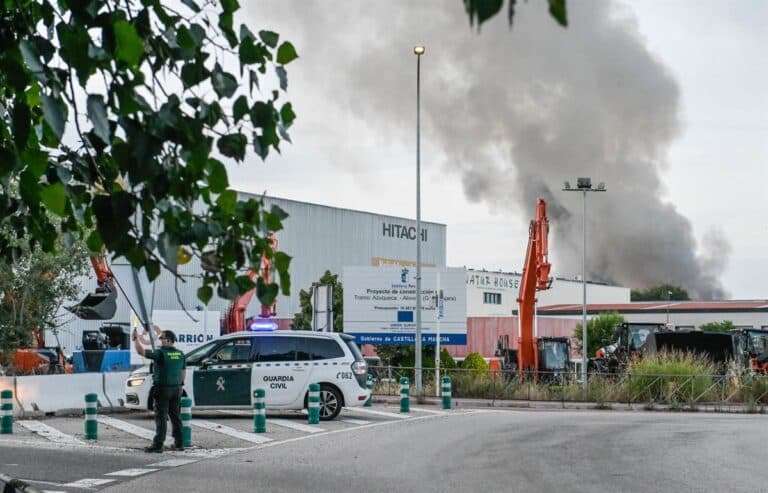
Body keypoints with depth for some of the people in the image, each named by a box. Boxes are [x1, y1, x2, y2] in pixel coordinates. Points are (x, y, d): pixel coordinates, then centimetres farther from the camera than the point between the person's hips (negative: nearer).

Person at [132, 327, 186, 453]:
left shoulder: (160, 353, -14)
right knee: (176, 416, 13)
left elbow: (141, 351, -16)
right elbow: (183, 372, 14)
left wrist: (135, 338, -3)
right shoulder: (180, 354, 7)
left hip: (163, 389, -7)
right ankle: (179, 443, 16)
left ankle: (158, 445, -5)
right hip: (176, 389, 7)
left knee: (161, 417, -5)